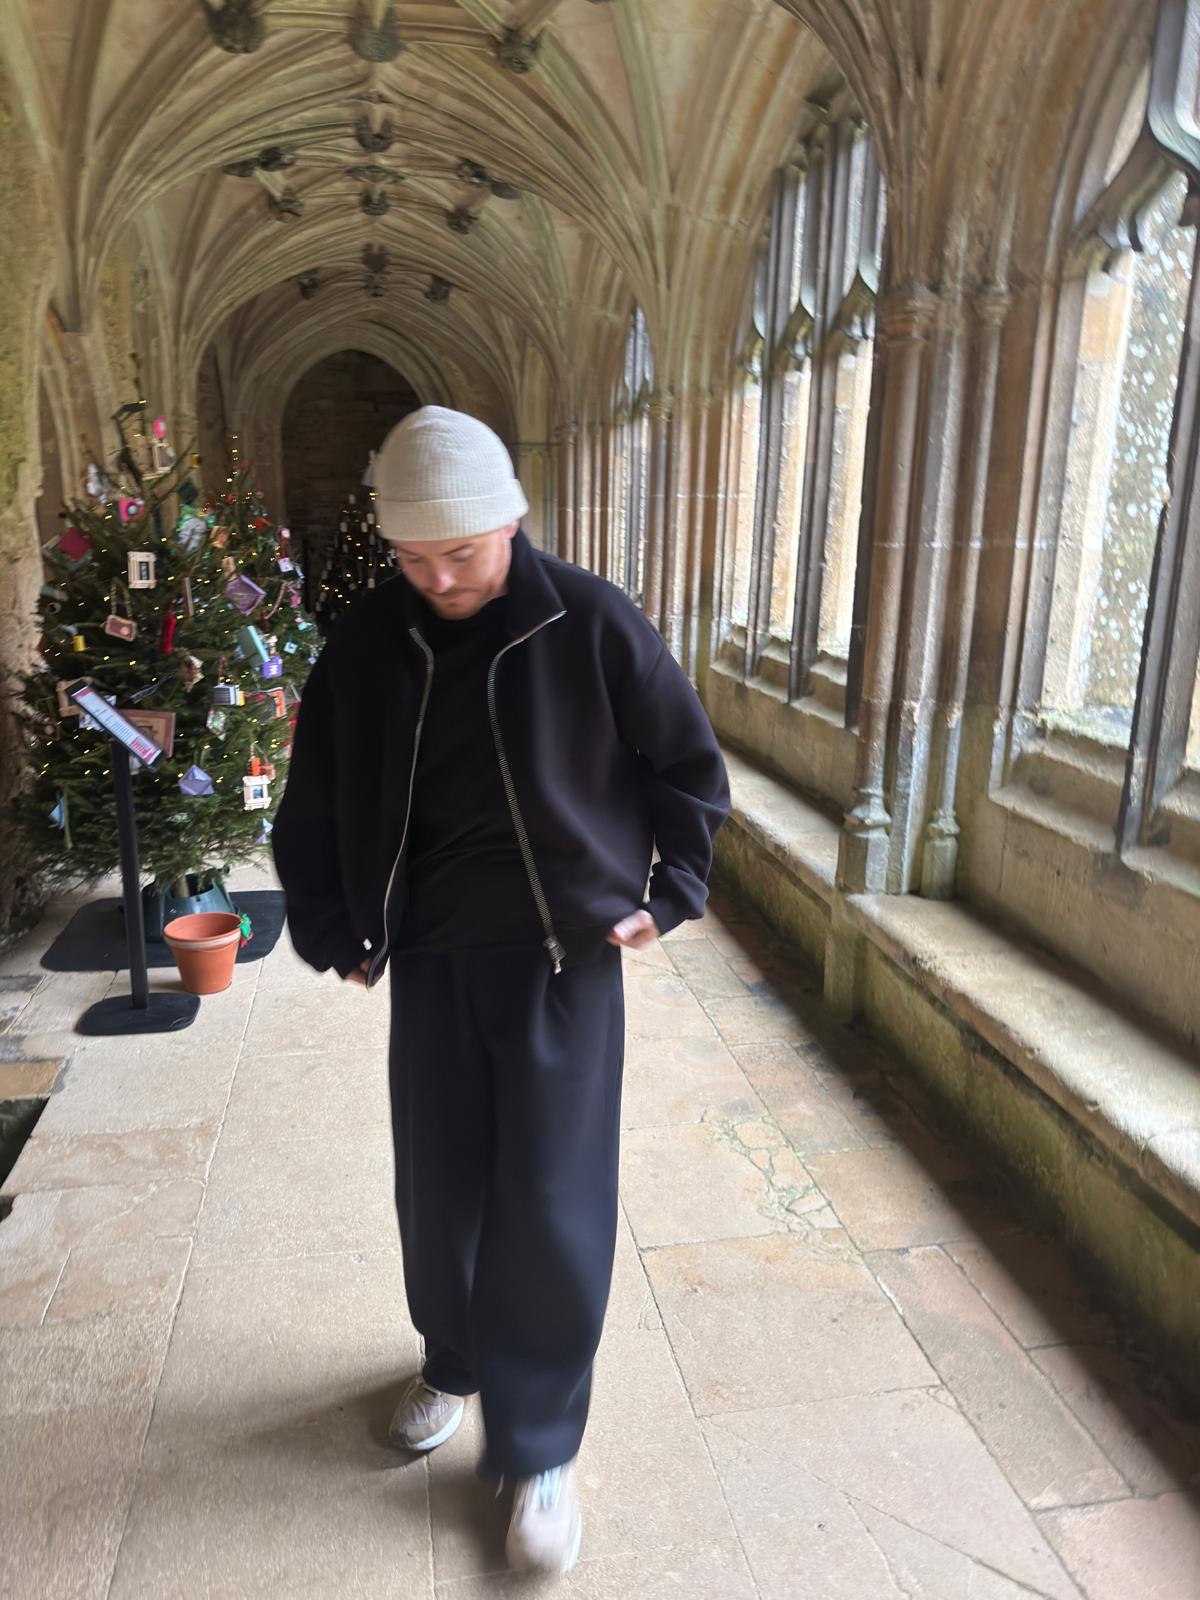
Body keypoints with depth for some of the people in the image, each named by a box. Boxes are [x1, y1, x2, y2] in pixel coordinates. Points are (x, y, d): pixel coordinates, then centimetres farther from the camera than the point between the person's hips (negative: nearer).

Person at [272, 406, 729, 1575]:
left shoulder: (591, 624, -11)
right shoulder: (366, 646, -2)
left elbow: (689, 767, 0)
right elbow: (314, 807, 8)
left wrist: (668, 894, -2)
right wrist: (329, 932, 6)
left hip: (565, 954, -3)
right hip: (429, 958, 3)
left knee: (551, 1203, 1)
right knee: (437, 1189, 15)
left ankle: (539, 1448, 22)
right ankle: (452, 1363, 43)